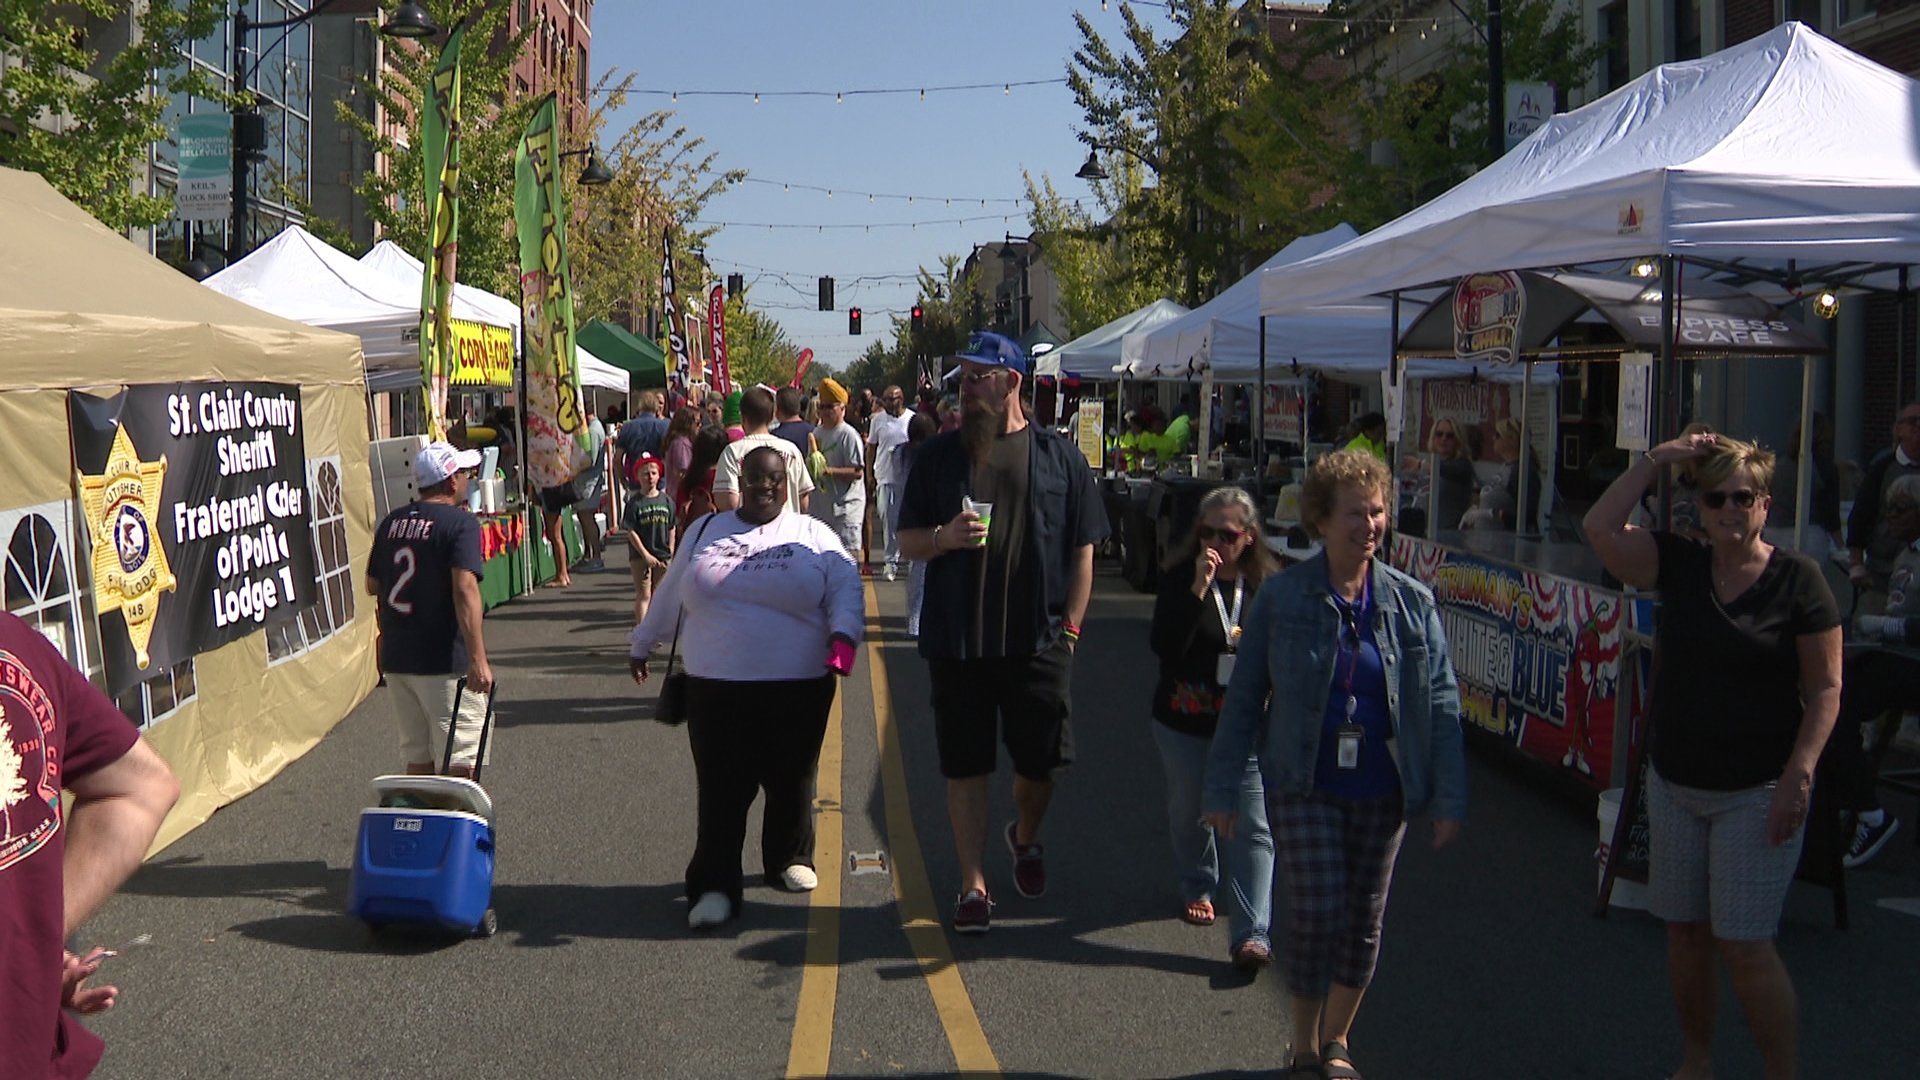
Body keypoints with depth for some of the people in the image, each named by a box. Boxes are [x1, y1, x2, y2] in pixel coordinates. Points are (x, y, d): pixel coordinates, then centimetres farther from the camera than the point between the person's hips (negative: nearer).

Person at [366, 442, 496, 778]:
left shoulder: (391, 523, 10)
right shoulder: (460, 523, -11)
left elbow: (372, 585, 19)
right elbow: (465, 590, -22)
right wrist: (477, 658, -26)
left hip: (395, 659, 7)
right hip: (444, 661, -7)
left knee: (417, 757, 14)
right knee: (461, 759, -2)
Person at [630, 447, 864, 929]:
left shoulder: (812, 536, 7)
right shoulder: (706, 532, 14)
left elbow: (846, 588, -2)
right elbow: (669, 595, 22)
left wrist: (842, 636, -20)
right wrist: (642, 645, 28)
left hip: (798, 687, 0)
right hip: (716, 688, 0)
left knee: (791, 781, 10)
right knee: (720, 789, -5)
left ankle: (789, 860, 32)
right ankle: (714, 886, 1)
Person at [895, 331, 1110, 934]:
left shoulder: (1059, 457, 4)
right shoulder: (939, 455, 7)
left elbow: (1083, 550, 5)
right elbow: (908, 541, 9)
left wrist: (1070, 625, -2)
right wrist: (944, 537, -12)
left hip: (1038, 642, 0)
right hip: (956, 640, 1)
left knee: (1041, 761, 7)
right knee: (965, 769, 4)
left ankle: (1026, 837, 38)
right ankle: (974, 886, 14)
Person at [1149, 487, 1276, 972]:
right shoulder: (1179, 578, -7)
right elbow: (1163, 645, -21)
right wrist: (1197, 589, -28)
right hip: (1184, 724, 1)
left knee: (1253, 828, -9)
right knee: (1189, 814, 18)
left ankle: (1251, 933, -10)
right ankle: (1199, 887, 45)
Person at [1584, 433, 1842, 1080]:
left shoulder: (1797, 579, -8)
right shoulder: (1679, 565, 3)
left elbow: (1825, 688, -8)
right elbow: (1600, 527, -7)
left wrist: (1798, 777, -16)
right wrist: (1658, 460, -6)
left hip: (1757, 791, -5)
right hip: (1675, 784, 5)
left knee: (1743, 944, -5)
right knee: (1684, 930, 13)